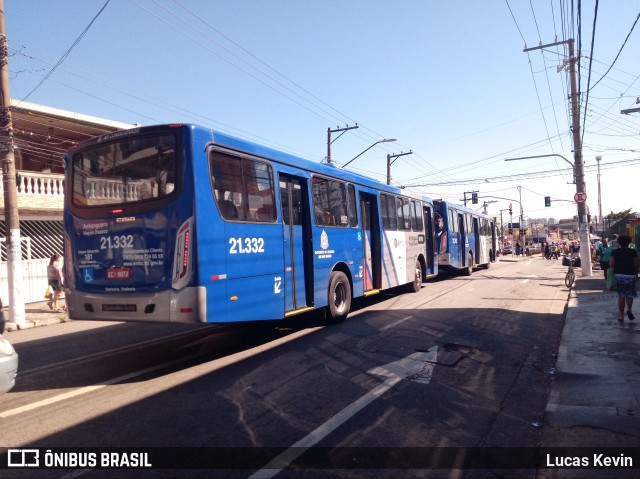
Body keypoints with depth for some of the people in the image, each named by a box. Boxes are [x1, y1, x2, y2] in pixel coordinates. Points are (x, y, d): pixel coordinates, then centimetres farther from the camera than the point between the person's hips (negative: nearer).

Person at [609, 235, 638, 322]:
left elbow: (611, 264, -9)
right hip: (630, 275, -1)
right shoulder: (633, 252, -5)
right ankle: (629, 310, -6)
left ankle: (621, 315, 9)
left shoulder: (615, 252, -5)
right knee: (629, 294, 15)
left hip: (619, 275, 1)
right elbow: (636, 265, -4)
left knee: (621, 295, 8)